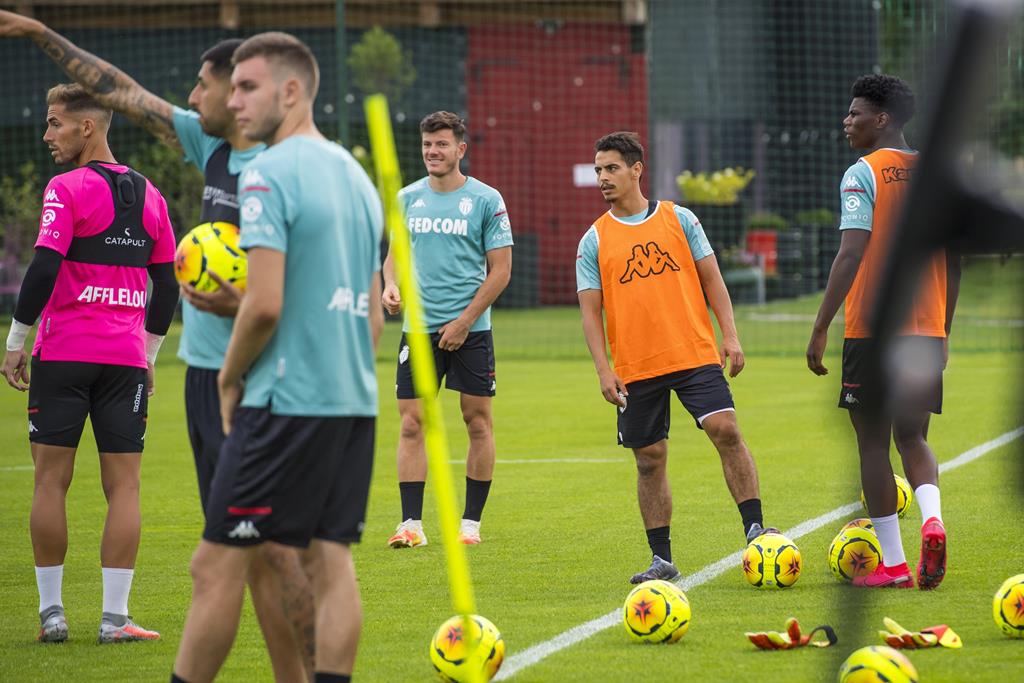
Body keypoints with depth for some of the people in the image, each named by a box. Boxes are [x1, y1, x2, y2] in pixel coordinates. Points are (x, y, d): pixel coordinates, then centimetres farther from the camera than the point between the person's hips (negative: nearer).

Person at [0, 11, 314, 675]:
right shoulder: (214, 147, 10)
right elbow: (124, 93, 19)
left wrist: (243, 306, -25)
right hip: (208, 372, 8)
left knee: (269, 544, -11)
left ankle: (321, 674, -8)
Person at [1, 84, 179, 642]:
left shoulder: (67, 188, -7)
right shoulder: (149, 195, 11)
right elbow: (166, 285, 15)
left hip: (63, 353, -4)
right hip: (127, 356, 4)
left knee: (51, 481, 4)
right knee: (123, 486, 2)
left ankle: (51, 611, 5)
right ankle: (114, 617, -2)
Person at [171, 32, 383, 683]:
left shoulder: (268, 173, -10)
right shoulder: (355, 175, 17)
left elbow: (265, 304, -17)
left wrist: (230, 377, -2)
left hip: (286, 402, -8)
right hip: (355, 402, 8)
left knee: (218, 565, -4)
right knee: (332, 561, 5)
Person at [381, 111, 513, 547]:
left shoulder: (486, 200, -3)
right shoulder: (408, 198, 8)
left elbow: (500, 270, -3)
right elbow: (396, 252, 18)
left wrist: (465, 321, -10)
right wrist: (391, 284, -4)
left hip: (470, 329, -3)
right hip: (419, 328, 3)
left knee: (478, 422, 2)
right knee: (411, 423, -4)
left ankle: (470, 522, 10)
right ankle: (411, 524, -2)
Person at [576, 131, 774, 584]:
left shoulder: (679, 219, 6)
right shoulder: (594, 241, 5)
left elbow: (711, 279, 8)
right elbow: (590, 310, 3)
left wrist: (730, 336, -2)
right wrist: (603, 369, -7)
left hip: (695, 355, -1)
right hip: (635, 369, 1)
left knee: (725, 430, -16)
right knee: (650, 459, 3)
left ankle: (754, 529, -12)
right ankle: (662, 560, 11)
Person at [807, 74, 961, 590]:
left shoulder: (863, 175, -8)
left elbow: (852, 254, -17)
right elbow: (954, 258, 13)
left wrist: (820, 329, -15)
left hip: (871, 329, -5)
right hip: (926, 332, 5)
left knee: (872, 442, 4)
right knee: (912, 436, 16)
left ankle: (893, 565, 3)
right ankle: (931, 519, -13)